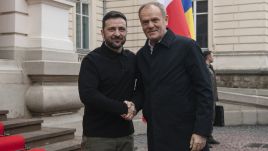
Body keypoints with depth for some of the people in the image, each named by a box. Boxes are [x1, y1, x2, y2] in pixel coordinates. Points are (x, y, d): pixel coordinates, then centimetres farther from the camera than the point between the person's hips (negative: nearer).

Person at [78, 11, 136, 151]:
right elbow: (87, 95, -19)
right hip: (98, 136, -5)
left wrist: (134, 105, -6)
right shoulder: (92, 60, -7)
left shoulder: (132, 59, 8)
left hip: (125, 133, 5)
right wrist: (123, 108, -17)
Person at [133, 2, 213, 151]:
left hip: (186, 134, -5)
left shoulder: (186, 46, -9)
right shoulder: (141, 55, 8)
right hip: (155, 135, 5)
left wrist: (202, 131, -15)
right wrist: (133, 106, -3)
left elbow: (204, 90, -11)